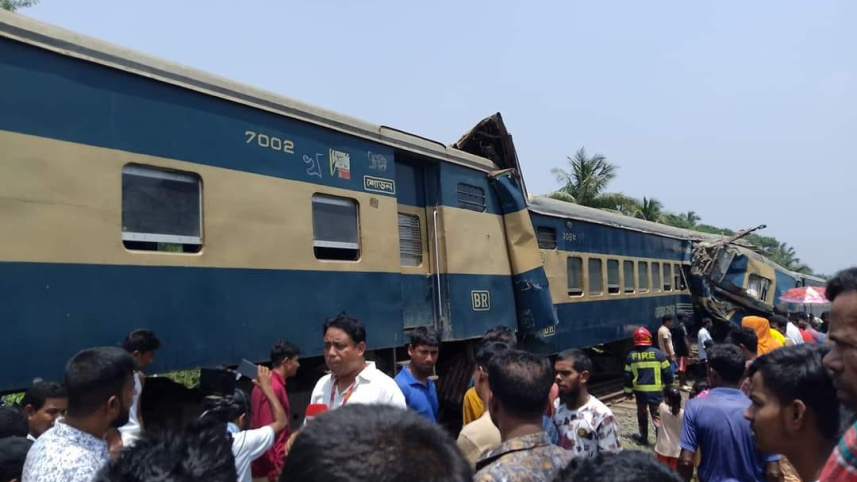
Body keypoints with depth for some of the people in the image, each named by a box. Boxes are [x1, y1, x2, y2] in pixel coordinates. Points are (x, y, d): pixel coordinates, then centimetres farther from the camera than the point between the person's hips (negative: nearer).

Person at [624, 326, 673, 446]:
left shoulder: (631, 356, -2)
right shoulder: (658, 353, -8)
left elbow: (628, 376, 2)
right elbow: (667, 372, -2)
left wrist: (628, 391, 11)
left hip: (640, 391, 2)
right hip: (656, 391, -2)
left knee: (642, 414, 17)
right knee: (658, 415, 5)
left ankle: (643, 438, 28)